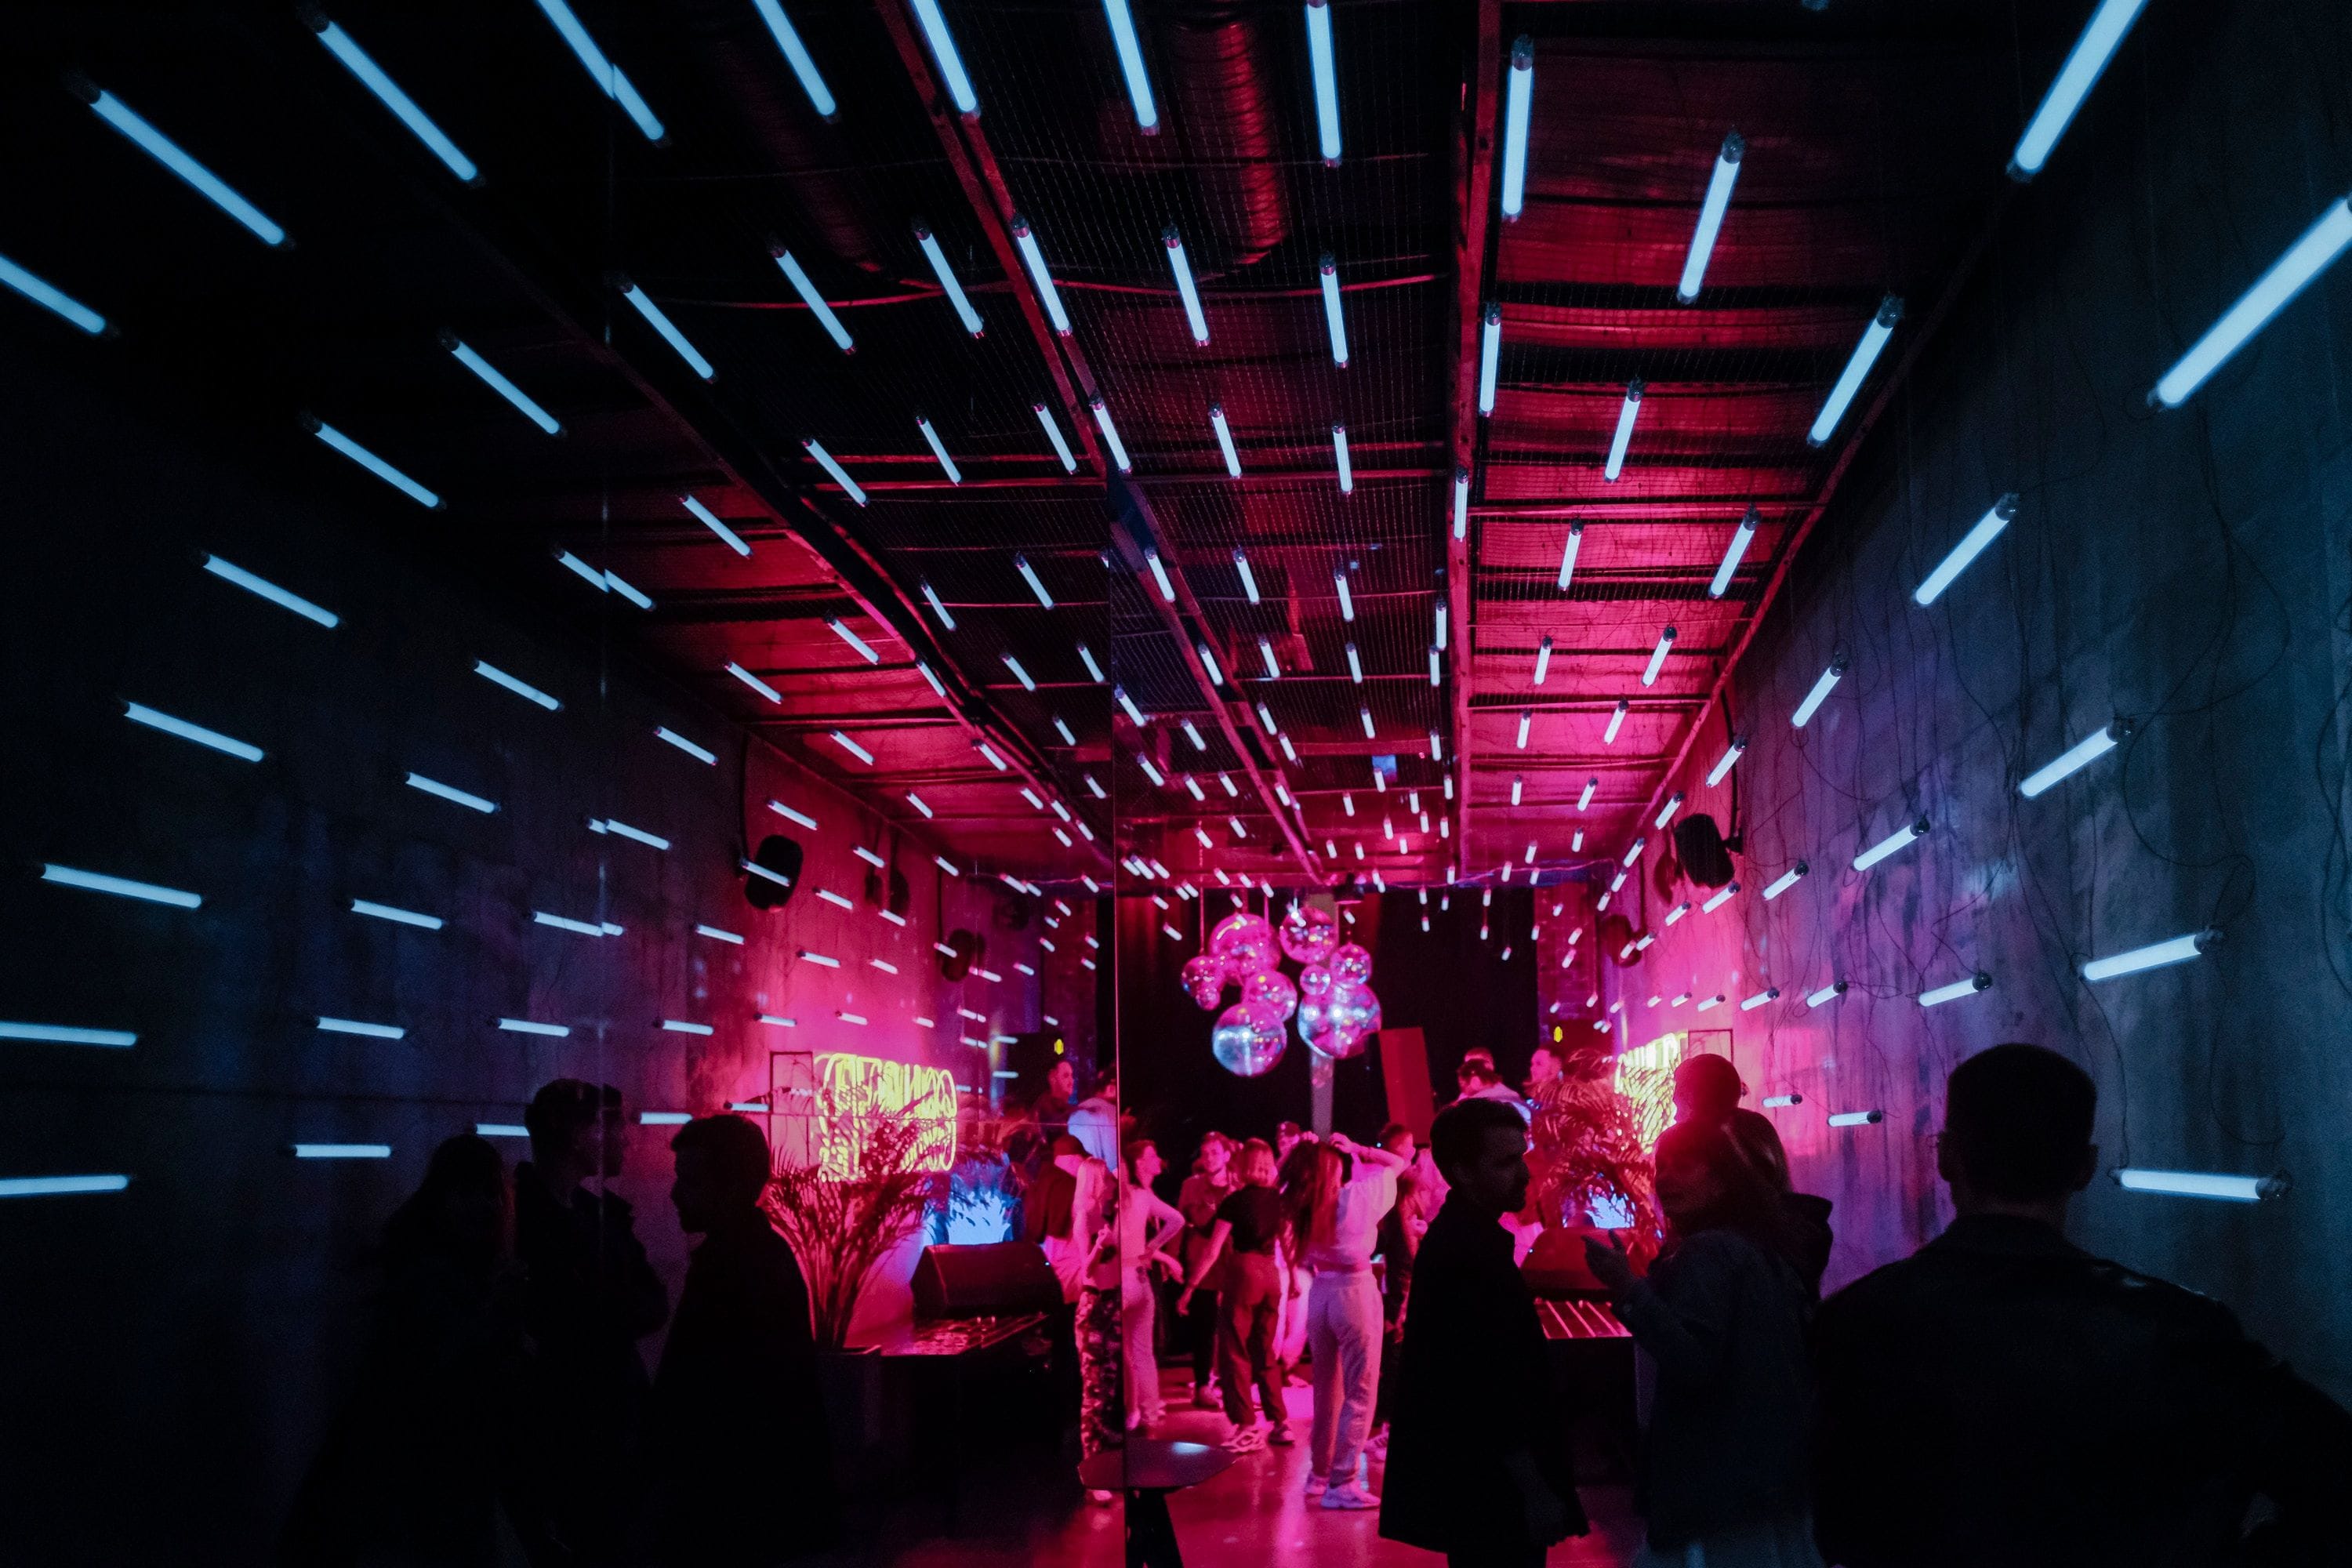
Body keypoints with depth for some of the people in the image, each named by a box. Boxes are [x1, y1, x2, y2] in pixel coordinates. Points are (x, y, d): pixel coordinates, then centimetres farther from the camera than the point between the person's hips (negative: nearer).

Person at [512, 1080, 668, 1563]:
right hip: (553, 1432, -6)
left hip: (614, 1425, 7)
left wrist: (598, 1316, -15)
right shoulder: (512, 1213, -13)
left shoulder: (604, 1214, 10)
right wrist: (614, 1314, -16)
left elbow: (653, 1305, 0)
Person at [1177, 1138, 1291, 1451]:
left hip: (1243, 1272, -5)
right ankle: (1280, 1423, 15)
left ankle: (1247, 1427, 0)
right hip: (1271, 1274, 6)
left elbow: (1213, 1250, -11)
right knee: (1263, 1351, 17)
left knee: (1235, 1351, 3)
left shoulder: (1235, 1200, -8)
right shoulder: (1278, 1199, 5)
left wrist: (1189, 1288, -8)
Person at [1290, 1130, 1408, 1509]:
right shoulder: (1358, 1196, -11)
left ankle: (1319, 1472, 27)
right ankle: (1341, 1482, -4)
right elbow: (1396, 1164, 2)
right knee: (1359, 1392, 0)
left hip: (1318, 1292, 6)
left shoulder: (1300, 1202, 1)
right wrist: (1355, 1148, 2)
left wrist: (1310, 1153, 11)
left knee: (1327, 1387, 18)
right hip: (1354, 1290, -6)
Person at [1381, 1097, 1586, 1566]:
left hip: (1475, 1485, 10)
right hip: (1492, 1492, -10)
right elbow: (1490, 1390, -25)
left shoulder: (1459, 1236, 10)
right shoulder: (1468, 1251, -21)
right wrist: (1537, 1491, -21)